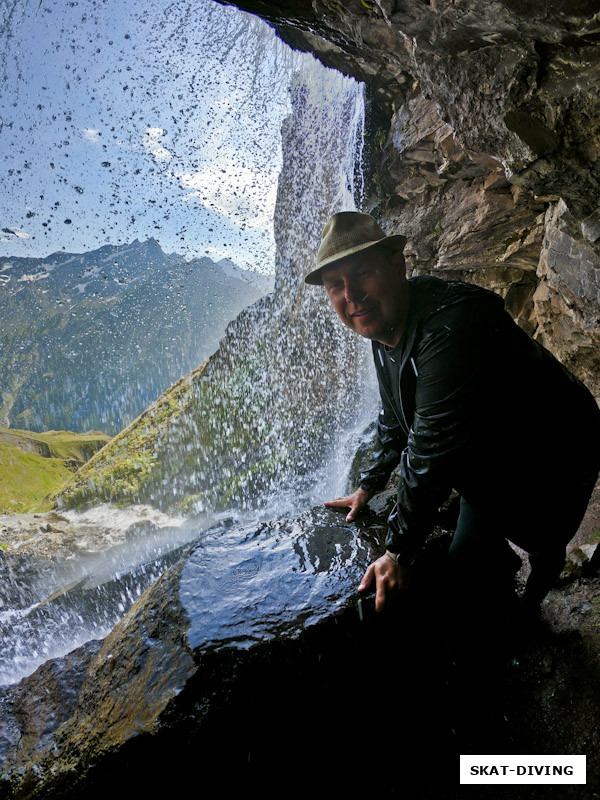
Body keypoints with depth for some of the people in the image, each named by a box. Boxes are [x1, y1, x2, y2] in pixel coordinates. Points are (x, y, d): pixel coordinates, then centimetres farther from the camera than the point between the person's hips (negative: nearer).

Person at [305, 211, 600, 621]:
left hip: (551, 460, -8)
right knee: (465, 566, 17)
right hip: (489, 463, 8)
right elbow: (395, 418, 10)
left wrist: (400, 552, -27)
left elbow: (431, 454, -36)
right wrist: (369, 485, 16)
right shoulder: (383, 327, -6)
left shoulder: (451, 327, -38)